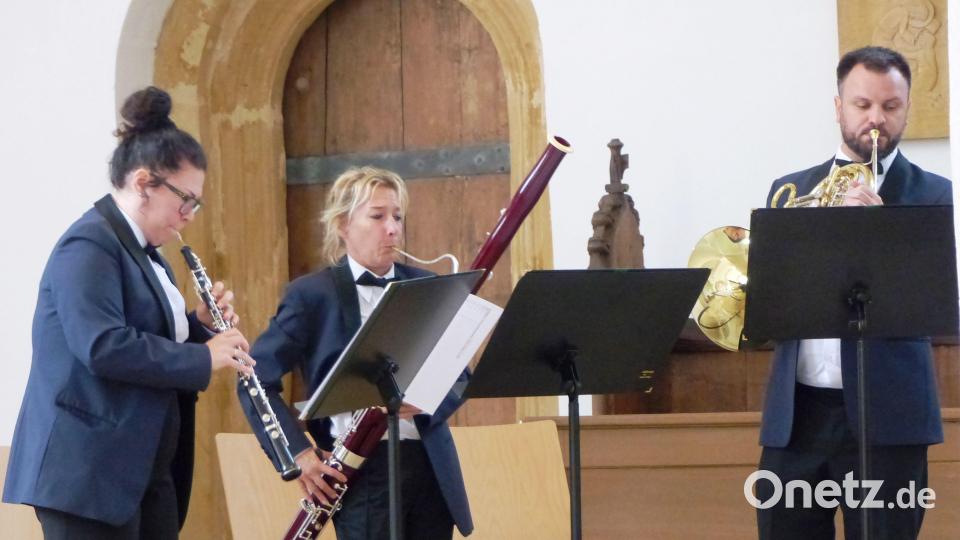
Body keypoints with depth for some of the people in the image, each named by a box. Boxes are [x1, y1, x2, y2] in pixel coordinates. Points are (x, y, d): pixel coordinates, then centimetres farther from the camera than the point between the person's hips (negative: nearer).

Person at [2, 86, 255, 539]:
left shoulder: (142, 250, 17)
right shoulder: (89, 246, -13)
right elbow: (103, 346, -25)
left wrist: (200, 325, 5)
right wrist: (204, 357, -19)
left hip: (147, 473, 10)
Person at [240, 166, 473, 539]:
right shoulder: (313, 295, -1)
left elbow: (459, 375, 11)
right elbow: (258, 381, -2)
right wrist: (297, 453, -13)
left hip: (430, 465, 4)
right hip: (363, 469, -4)